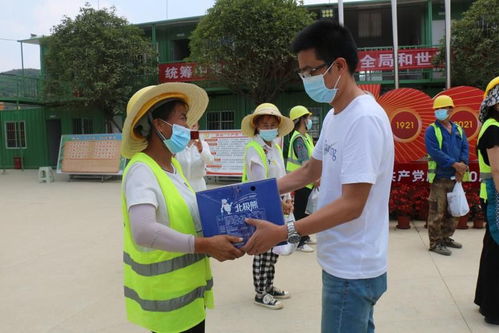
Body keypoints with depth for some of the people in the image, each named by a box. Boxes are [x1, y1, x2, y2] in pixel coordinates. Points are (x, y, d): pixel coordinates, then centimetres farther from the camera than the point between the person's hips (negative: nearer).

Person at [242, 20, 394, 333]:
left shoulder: (365, 119, -23)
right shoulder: (334, 116, 6)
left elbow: (351, 205, -26)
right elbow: (310, 171, 18)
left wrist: (285, 233, -29)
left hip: (353, 268, -9)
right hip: (343, 261, 9)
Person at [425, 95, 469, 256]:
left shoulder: (458, 129, 13)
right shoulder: (431, 130, -5)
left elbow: (465, 148, 7)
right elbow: (434, 152, -16)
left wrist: (462, 166, -11)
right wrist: (454, 164, -18)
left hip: (455, 177, 7)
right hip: (439, 177, -6)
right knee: (437, 212, -5)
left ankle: (446, 238, 27)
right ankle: (435, 243, 3)